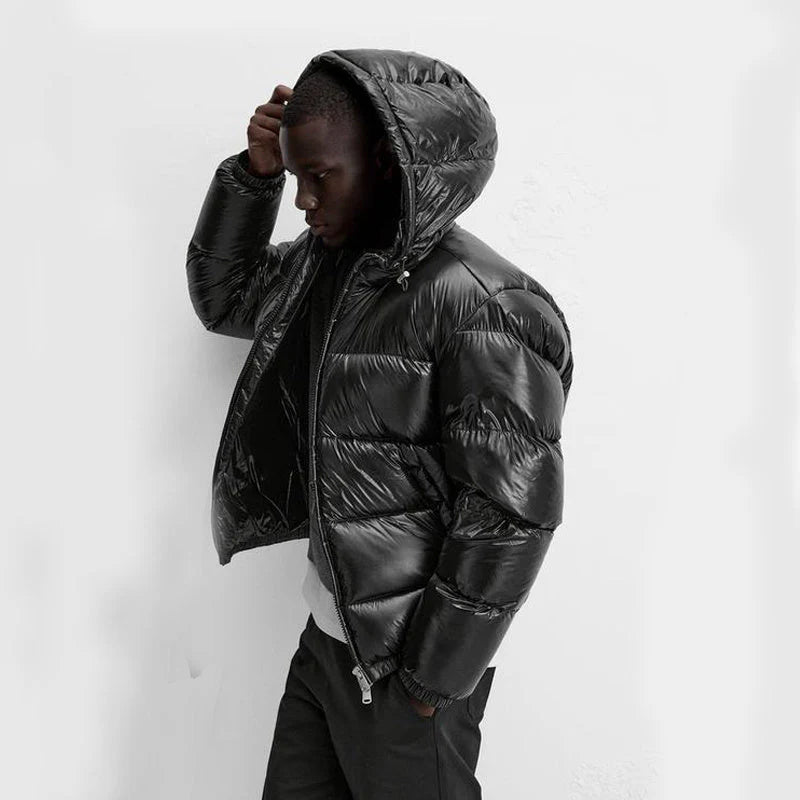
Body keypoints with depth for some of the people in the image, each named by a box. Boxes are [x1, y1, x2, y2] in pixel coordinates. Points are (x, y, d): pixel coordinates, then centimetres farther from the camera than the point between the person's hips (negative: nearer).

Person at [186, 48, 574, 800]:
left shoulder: (479, 305, -23)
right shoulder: (324, 261, 2)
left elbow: (512, 513, -22)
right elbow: (221, 296, 16)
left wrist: (433, 680, -14)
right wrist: (254, 172, 0)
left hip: (405, 659, -7)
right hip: (326, 635, 8)